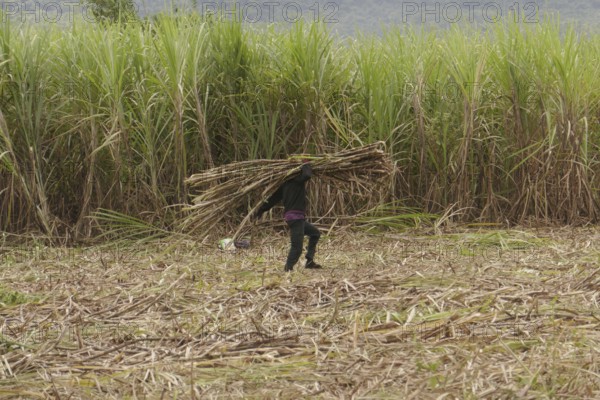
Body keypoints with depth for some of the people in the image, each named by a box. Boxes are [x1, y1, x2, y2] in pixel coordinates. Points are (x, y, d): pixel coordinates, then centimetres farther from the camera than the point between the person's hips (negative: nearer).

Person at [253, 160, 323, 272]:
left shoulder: (286, 183, 16)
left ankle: (309, 262, 20)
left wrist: (262, 209, 24)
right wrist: (306, 164, -9)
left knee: (315, 233, 23)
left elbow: (274, 197, 18)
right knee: (296, 247, -9)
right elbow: (307, 175, -29)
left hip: (298, 218, 10)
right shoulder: (297, 179, -8)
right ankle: (288, 269, -7)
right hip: (295, 217, -10)